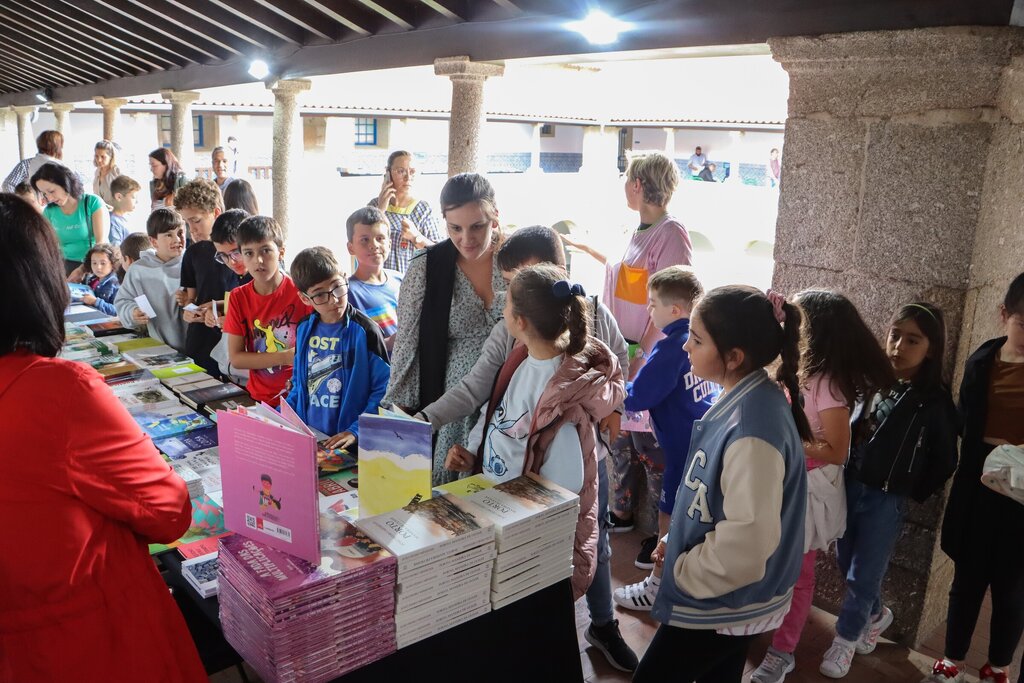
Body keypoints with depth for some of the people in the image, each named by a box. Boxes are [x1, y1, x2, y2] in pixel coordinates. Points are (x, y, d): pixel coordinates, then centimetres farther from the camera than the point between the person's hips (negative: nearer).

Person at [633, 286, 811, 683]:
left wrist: (683, 572, -15)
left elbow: (745, 544, -30)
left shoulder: (754, 429, -31)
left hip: (722, 604, -8)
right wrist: (675, 541, 8)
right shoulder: (741, 400, -1)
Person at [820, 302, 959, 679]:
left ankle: (845, 639, 27)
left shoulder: (934, 400, -11)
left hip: (886, 499, -4)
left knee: (863, 575, 8)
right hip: (848, 486, 4)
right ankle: (876, 615, 42)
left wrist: (914, 493, 0)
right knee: (847, 565, 17)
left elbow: (944, 461, -3)